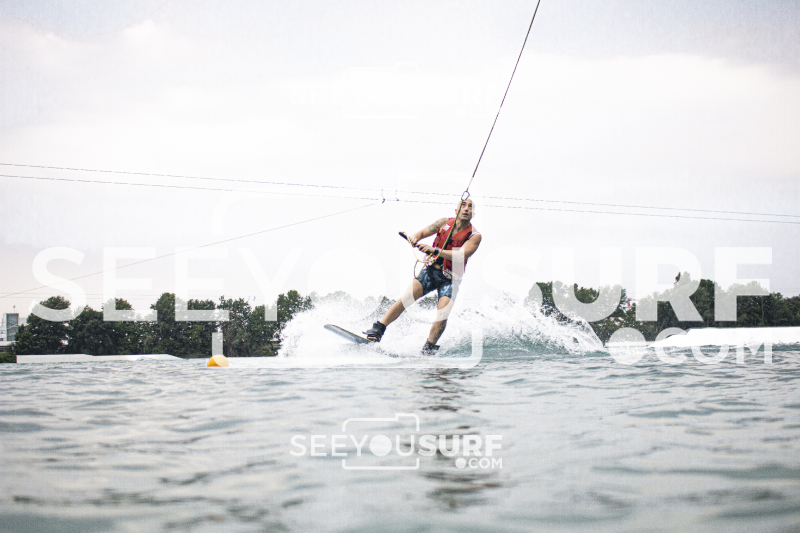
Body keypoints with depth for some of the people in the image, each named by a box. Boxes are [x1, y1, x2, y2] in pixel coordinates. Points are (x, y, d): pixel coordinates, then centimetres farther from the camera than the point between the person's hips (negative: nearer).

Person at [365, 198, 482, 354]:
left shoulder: (475, 236, -9)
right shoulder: (444, 223, 2)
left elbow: (462, 255, -24)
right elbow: (423, 232, 10)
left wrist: (435, 250, -35)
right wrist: (414, 237, -15)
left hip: (450, 279, -2)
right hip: (431, 271, 2)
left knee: (442, 315, -21)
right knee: (406, 298, -18)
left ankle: (428, 348, -7)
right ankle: (377, 330, -15)